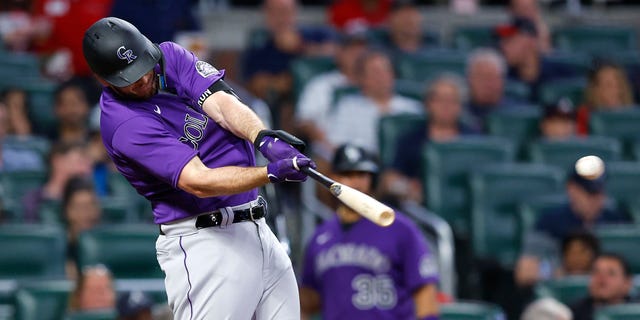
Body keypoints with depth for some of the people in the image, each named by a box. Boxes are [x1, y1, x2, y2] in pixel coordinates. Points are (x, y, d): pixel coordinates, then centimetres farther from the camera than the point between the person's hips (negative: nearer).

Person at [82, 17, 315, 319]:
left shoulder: (170, 56, 4)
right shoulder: (124, 124, -19)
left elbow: (220, 102, -9)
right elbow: (198, 181, -26)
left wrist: (265, 138, -29)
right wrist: (272, 172, -37)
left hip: (257, 229, 8)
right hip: (203, 245, -8)